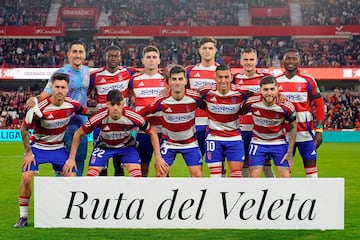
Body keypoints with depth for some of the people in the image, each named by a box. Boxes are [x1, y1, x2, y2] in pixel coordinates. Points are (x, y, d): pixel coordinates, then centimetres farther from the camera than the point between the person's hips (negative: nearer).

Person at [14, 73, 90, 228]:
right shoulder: (40, 108, -24)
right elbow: (24, 129, -12)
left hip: (58, 148, 3)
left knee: (72, 177, -8)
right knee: (27, 177, -18)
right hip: (37, 146, -3)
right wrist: (28, 152, -11)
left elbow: (86, 111, 10)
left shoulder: (72, 105, -14)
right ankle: (23, 217, -3)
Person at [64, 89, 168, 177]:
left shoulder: (132, 117, -32)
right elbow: (78, 134, -18)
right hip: (104, 145, 0)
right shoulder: (99, 118, -32)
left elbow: (152, 133, -16)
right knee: (91, 176, -13)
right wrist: (71, 158, -18)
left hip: (126, 145, 0)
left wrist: (158, 157, -17)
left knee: (137, 176, -18)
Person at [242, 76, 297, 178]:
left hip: (279, 143, 0)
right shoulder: (251, 103, -21)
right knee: (254, 176, -6)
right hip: (258, 142, 0)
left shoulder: (287, 107, -21)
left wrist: (290, 152, -6)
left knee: (286, 177, -6)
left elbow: (293, 128, -5)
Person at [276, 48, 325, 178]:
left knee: (310, 164, 0)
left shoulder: (308, 80, -3)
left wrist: (319, 130, -7)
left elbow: (319, 105, -1)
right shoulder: (276, 82, 4)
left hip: (305, 132, -2)